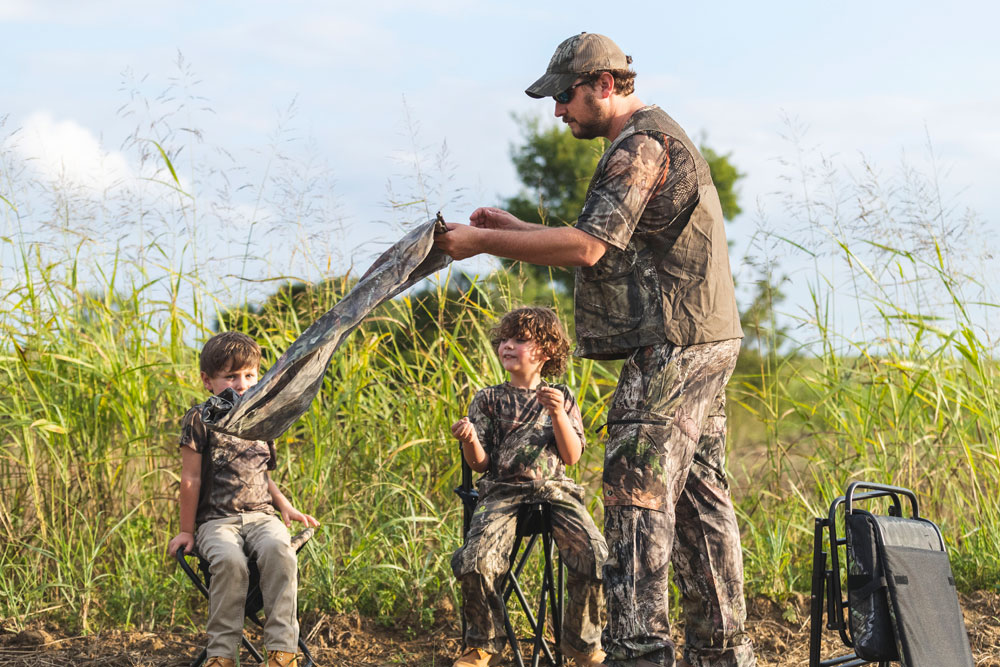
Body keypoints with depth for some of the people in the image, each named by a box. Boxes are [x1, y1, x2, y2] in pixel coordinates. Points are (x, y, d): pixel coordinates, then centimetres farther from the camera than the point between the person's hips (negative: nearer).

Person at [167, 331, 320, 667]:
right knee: (229, 560, -37)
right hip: (217, 519, -3)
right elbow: (191, 479, 2)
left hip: (261, 514, 3)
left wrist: (286, 507, 12)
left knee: (277, 550, -33)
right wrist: (186, 530, 4)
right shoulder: (200, 419, 1)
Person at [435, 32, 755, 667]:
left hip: (670, 350, -11)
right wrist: (515, 228, 18)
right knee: (700, 497, 11)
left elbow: (587, 248, -21)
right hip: (704, 345, 11)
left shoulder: (640, 144, -12)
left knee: (638, 496, -11)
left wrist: (482, 242, -16)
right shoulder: (658, 138, 21)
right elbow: (608, 243, 25)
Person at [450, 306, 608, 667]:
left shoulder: (562, 398, 14)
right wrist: (470, 440, -15)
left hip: (554, 489, 1)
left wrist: (558, 414, -11)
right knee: (475, 560, -28)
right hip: (503, 491, 0)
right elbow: (480, 463, 7)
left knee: (595, 557, -23)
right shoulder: (488, 400, 13)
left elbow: (571, 456, 3)